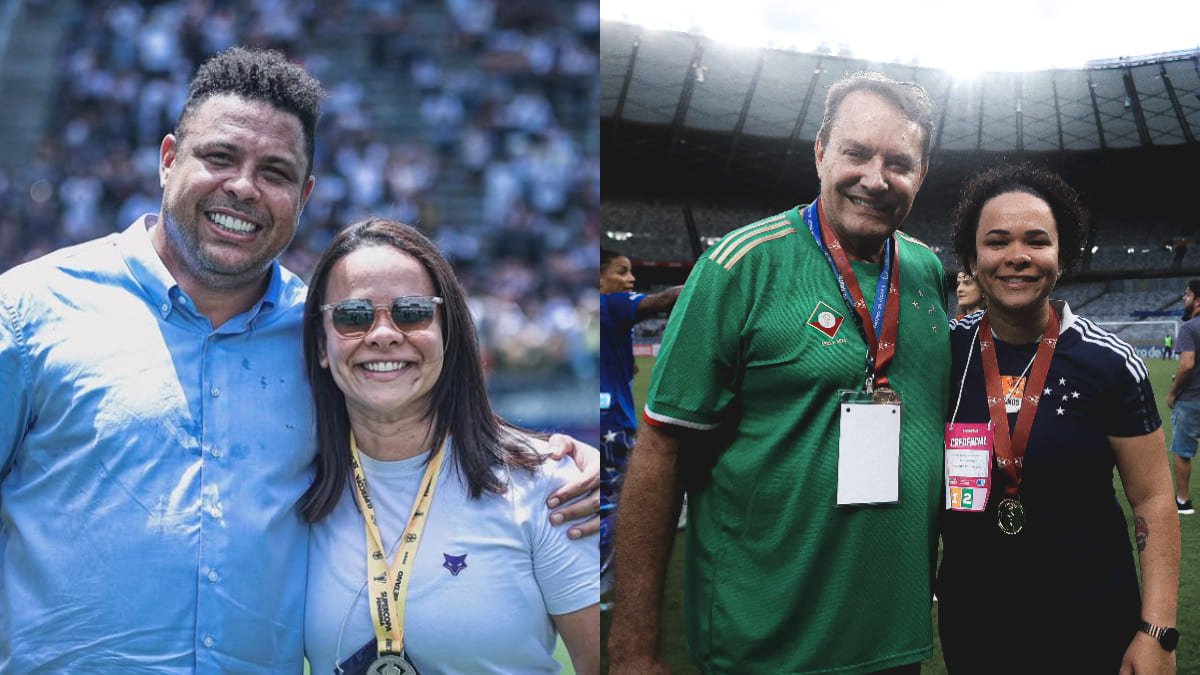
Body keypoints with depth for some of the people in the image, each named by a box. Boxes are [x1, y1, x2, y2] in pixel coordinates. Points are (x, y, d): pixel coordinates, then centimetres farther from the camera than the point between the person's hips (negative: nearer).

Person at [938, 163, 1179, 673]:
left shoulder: (1108, 363, -8)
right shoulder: (943, 353, -3)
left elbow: (1152, 501, -6)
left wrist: (1157, 631, -12)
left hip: (1093, 622, -2)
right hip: (970, 618, 2)